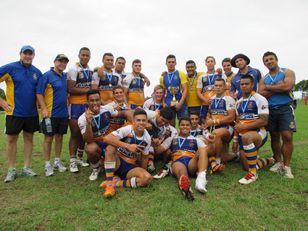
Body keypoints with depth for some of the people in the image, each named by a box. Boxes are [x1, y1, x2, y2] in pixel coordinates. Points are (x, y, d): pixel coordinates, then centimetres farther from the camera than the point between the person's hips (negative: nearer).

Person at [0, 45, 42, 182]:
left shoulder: (37, 72, 6)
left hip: (32, 112, 4)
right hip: (14, 112, -3)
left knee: (29, 138, 9)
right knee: (11, 139, 5)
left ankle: (26, 168, 20)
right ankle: (12, 170, 18)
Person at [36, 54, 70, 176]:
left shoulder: (65, 76, 11)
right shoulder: (47, 75, -7)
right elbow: (39, 94, -11)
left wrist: (67, 105, 10)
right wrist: (44, 109, -18)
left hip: (63, 113, 6)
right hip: (51, 113, -5)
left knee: (59, 137, 13)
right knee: (48, 138, 3)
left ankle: (57, 161, 26)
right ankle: (47, 164, 14)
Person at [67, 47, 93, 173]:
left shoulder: (91, 71, 13)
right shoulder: (73, 69, -8)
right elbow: (71, 89, -15)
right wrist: (87, 90, -11)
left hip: (87, 104, 6)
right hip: (75, 104, -6)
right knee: (75, 133, -4)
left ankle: (80, 157, 24)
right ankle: (72, 161, 4)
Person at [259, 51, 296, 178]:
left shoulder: (287, 72, 2)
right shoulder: (263, 79, 12)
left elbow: (287, 87, -17)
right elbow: (261, 95, -3)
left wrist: (268, 87, -6)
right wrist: (278, 87, -11)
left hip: (285, 108, -3)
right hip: (270, 110, 4)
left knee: (287, 136, -10)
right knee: (274, 137, 7)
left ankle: (286, 166, -1)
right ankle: (278, 163, 19)